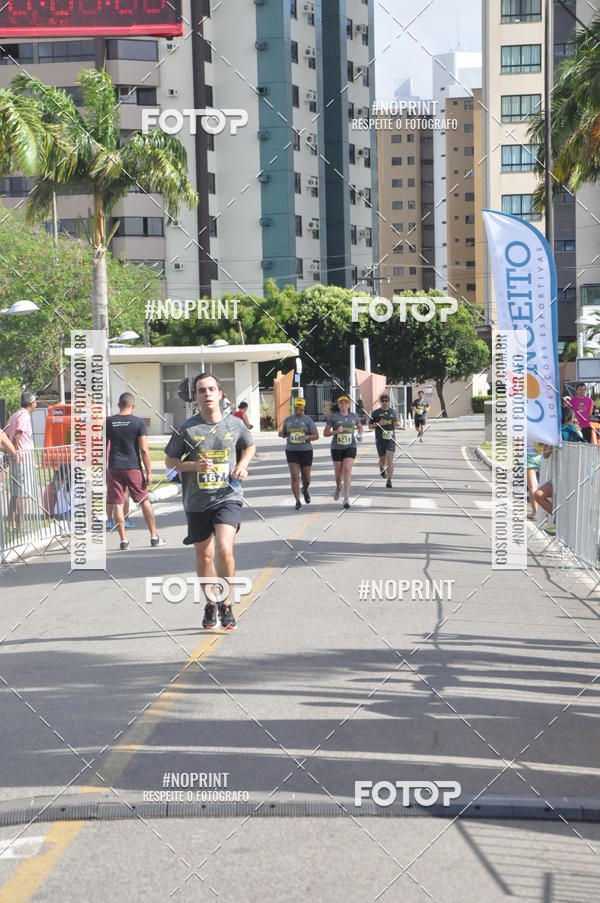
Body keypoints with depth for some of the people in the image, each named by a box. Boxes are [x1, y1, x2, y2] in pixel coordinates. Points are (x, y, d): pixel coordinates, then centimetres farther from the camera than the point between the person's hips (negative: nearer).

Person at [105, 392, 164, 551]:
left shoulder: (109, 422, 3)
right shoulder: (138, 422, -4)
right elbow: (144, 450, -7)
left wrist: (104, 469, 15)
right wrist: (149, 472, -2)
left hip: (114, 468, 1)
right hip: (133, 467, -1)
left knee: (117, 504, 4)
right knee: (145, 501, 10)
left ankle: (123, 540, 4)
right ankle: (154, 537, 14)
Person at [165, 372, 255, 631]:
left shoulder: (235, 424, 2)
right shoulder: (187, 429, -4)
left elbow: (250, 445, 22)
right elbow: (170, 461, 4)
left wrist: (242, 465, 3)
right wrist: (194, 465, -14)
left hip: (227, 497, -1)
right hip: (197, 502, 1)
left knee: (224, 549, -20)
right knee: (204, 555, 11)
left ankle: (225, 604, -1)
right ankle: (210, 604, 33)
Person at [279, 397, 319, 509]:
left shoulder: (308, 420, -2)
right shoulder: (288, 419, 6)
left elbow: (316, 436, -5)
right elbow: (284, 434, 18)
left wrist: (307, 437, -25)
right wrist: (281, 433, -7)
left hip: (306, 451, -1)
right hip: (292, 452, 1)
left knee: (306, 478, 8)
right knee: (294, 477, -13)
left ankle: (305, 489, 43)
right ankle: (297, 501, -7)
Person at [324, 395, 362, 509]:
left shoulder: (353, 416, 6)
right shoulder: (333, 416, -3)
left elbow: (359, 426, 27)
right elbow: (325, 433, -1)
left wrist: (360, 435, 6)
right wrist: (336, 432, -19)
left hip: (350, 447, 0)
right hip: (336, 448, 0)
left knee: (347, 471, -17)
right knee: (338, 473, 8)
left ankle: (346, 499, -17)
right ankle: (338, 488, 45)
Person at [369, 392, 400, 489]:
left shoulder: (393, 411, 8)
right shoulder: (376, 412, 2)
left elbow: (397, 423, 21)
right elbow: (370, 426, 5)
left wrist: (397, 424, -3)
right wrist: (378, 424, -13)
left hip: (391, 438, 0)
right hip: (380, 439, 0)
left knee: (390, 459, -12)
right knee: (382, 459, 8)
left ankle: (389, 480, -12)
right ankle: (382, 468, 45)